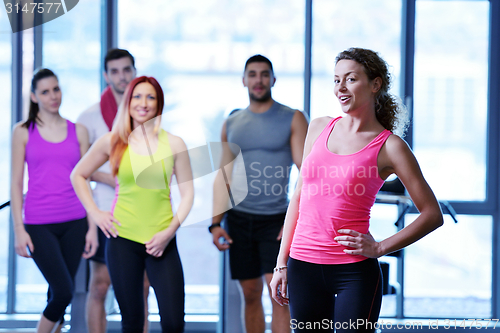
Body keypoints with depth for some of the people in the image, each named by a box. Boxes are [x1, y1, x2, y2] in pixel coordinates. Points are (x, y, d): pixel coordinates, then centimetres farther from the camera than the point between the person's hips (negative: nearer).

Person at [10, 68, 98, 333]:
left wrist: (92, 227, 5)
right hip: (39, 224, -3)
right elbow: (16, 182, 3)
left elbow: (85, 181, 11)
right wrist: (19, 229, -4)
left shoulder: (78, 132, 9)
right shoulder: (23, 132, 4)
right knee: (63, 292, -14)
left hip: (74, 222, 3)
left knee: (59, 295, 5)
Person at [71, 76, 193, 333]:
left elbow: (187, 193, 7)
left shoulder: (174, 144, 4)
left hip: (161, 242, 0)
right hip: (123, 240, 0)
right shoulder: (112, 142, 4)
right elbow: (78, 175, 16)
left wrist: (170, 230, -5)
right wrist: (94, 213, 5)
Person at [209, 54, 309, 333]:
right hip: (239, 219, 4)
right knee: (251, 295, 8)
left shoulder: (293, 119, -1)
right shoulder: (232, 124, 10)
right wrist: (216, 223, 3)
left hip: (276, 220, -4)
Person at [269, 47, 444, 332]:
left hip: (355, 270, -4)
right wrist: (282, 263, 10)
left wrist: (380, 248, -8)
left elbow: (432, 214, -1)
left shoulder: (389, 146, -3)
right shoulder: (319, 128, 10)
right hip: (304, 266, 4)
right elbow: (299, 197, 14)